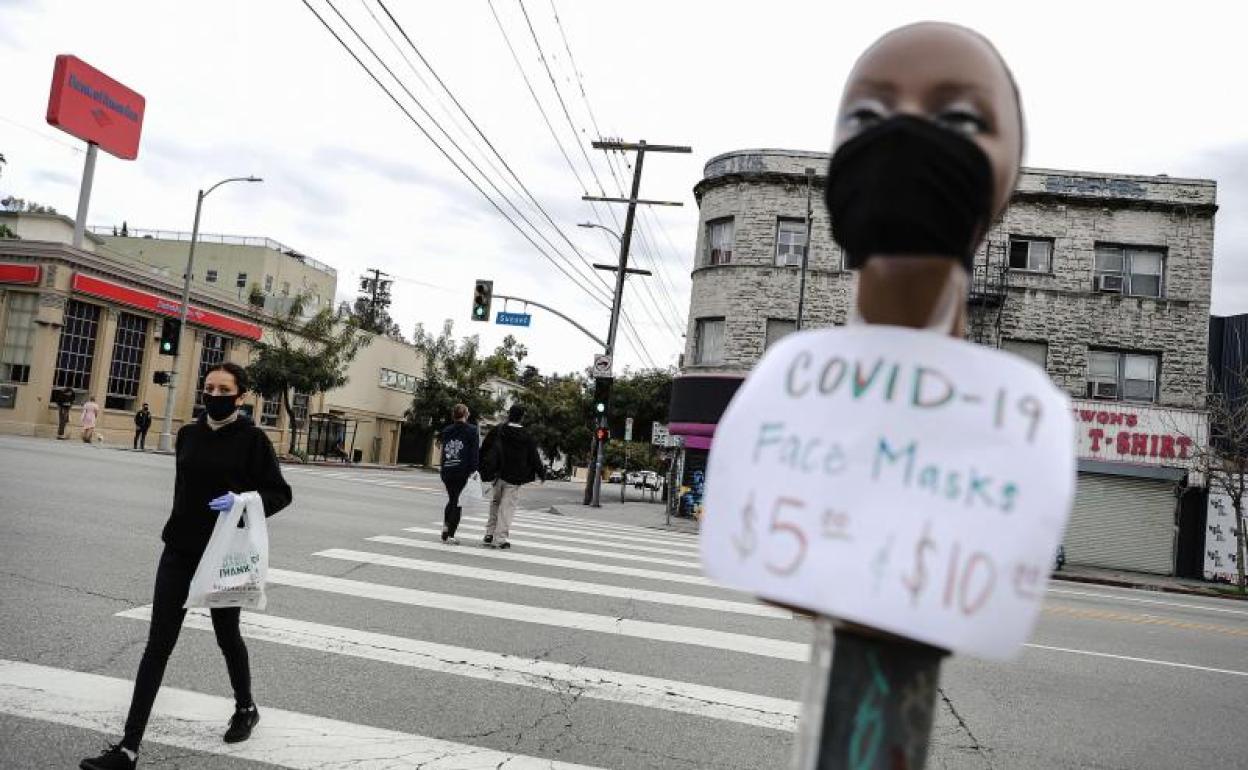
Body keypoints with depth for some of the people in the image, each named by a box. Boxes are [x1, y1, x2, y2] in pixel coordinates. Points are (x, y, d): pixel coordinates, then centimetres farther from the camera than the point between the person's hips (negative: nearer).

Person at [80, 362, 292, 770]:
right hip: (179, 551, 4)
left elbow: (280, 493, -9)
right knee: (158, 644, 1)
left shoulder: (252, 439, -9)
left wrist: (243, 501, -26)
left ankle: (246, 709, 39)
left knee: (227, 636, 14)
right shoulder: (188, 434, 4)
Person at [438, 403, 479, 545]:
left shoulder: (446, 431, 10)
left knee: (451, 500, 22)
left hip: (447, 471, 5)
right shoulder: (471, 430, -4)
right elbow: (475, 453, -11)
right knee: (458, 502, 1)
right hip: (462, 472, -5)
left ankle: (446, 525, 3)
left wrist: (444, 469, 11)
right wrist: (473, 470, -11)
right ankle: (450, 536, -1)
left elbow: (443, 451, 10)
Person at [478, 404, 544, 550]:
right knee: (507, 507, 1)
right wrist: (542, 474, 13)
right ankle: (501, 538, -2)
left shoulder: (497, 431, 0)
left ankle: (490, 534, 14)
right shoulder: (527, 437, -4)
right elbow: (534, 457, 1)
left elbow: (485, 449, 3)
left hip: (499, 474, 2)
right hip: (515, 478, -2)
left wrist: (479, 467, 13)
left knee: (495, 503, 17)